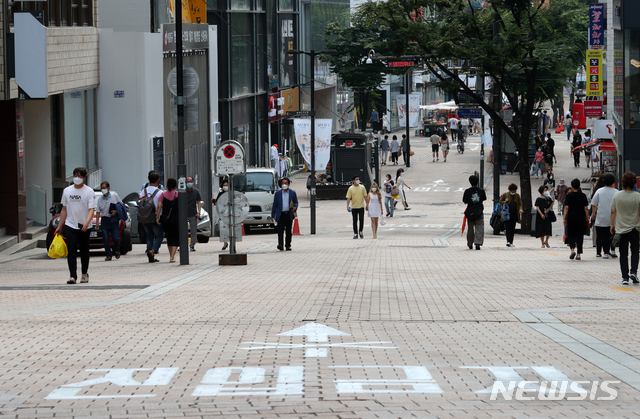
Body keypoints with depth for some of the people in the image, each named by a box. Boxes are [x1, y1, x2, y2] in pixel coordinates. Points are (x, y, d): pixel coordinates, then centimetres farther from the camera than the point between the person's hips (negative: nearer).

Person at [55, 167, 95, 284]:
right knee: (71, 251, -11)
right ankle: (72, 276, -16)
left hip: (84, 227, -1)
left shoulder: (89, 191, -3)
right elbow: (64, 210, 14)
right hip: (70, 226, 1)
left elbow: (91, 209, -11)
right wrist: (59, 226, 13)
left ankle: (84, 274, 25)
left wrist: (86, 223, -29)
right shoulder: (67, 191, 8)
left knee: (84, 251, 10)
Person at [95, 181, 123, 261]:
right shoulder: (99, 199, 6)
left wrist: (116, 211, -10)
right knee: (106, 239, -4)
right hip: (105, 220, 2)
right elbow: (98, 212, 5)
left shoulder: (115, 196, 2)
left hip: (114, 219, -2)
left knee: (116, 238, -5)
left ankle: (116, 251, 23)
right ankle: (109, 255, 4)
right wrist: (97, 221, -4)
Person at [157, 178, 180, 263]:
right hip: (176, 219, -2)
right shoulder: (178, 194, -3)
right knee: (175, 238, 4)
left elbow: (159, 206, -8)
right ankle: (172, 257, -10)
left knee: (169, 238, 18)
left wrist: (157, 217, -8)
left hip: (166, 220, 2)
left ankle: (171, 255, 26)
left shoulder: (163, 194, 1)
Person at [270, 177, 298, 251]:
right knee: (280, 230, -11)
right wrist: (273, 215, 4)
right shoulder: (277, 193, 5)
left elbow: (296, 202, 15)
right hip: (280, 214, -1)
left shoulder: (293, 193, 7)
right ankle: (280, 246, -18)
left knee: (288, 231, 5)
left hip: (289, 214, 1)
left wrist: (295, 207, -9)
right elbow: (274, 205, 7)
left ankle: (288, 246, 12)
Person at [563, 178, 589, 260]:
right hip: (581, 219, 1)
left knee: (570, 235, 12)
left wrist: (564, 218, -6)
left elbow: (566, 207, -8)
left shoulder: (569, 195, -4)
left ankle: (572, 249, -11)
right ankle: (578, 254, 3)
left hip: (571, 219, -1)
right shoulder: (583, 196, 1)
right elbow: (586, 208, 0)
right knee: (579, 235, 6)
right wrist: (587, 218, 6)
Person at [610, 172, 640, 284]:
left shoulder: (617, 195, -7)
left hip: (621, 228, 1)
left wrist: (612, 225, 9)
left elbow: (613, 212, -2)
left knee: (623, 254, 7)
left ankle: (625, 277, 3)